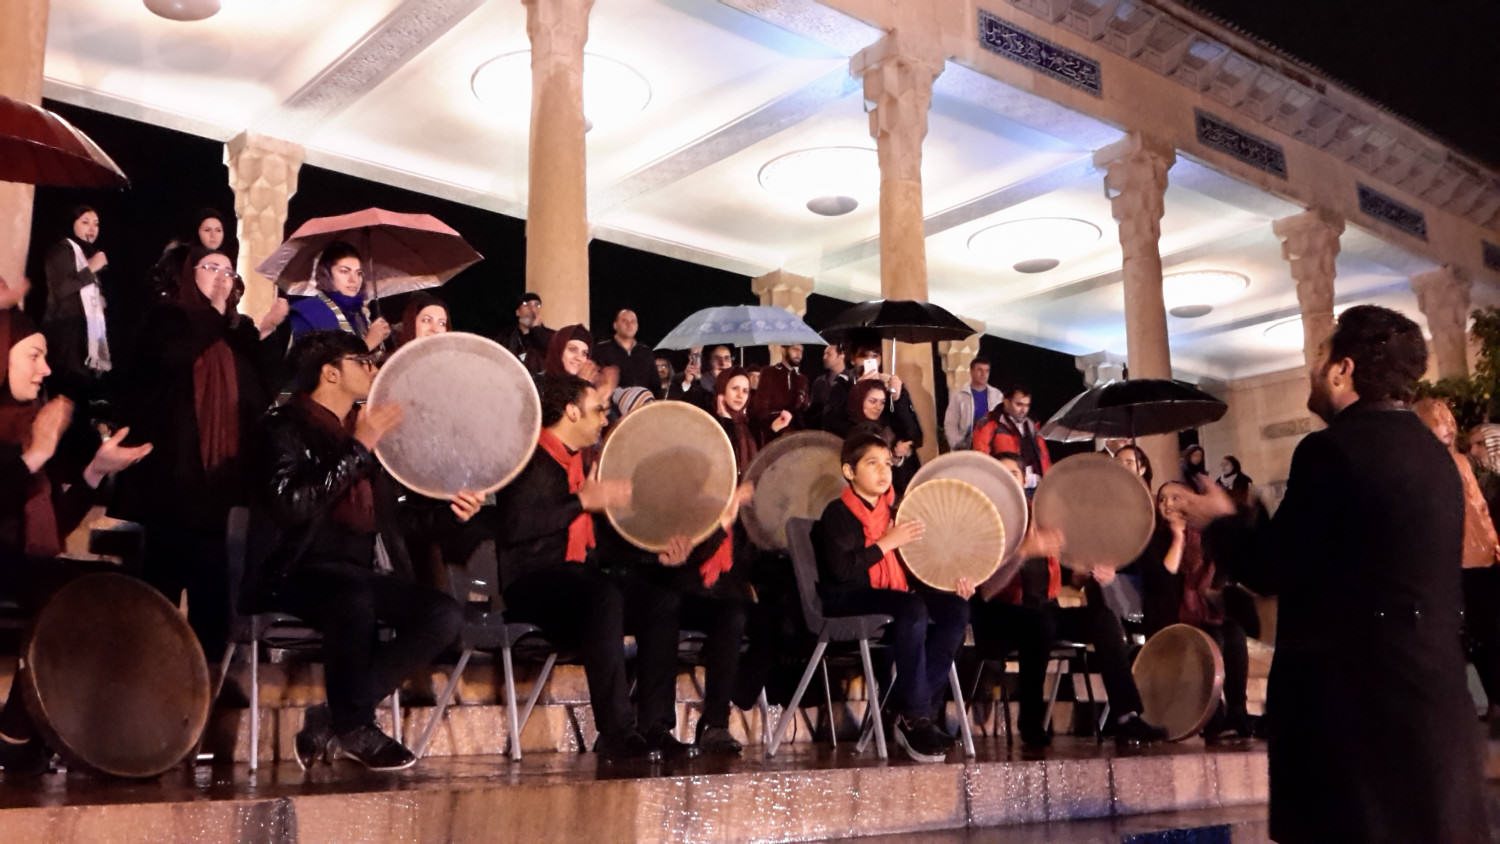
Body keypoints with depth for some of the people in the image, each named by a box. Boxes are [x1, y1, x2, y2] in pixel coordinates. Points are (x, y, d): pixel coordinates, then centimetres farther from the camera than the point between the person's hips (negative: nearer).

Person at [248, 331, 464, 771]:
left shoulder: (363, 431, 19)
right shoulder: (284, 426, -1)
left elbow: (382, 516, 24)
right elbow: (292, 505, -19)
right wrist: (358, 448, -17)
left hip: (358, 574, 7)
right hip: (294, 574, -7)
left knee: (445, 614, -16)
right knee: (355, 597, -39)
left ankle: (332, 722, -13)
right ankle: (353, 726, -16)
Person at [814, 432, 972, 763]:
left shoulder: (892, 510, 18)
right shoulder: (838, 513, -3)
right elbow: (841, 569, -20)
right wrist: (888, 542, -18)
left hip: (892, 596, 8)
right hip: (847, 601, -7)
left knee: (956, 609, -16)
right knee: (913, 610, -34)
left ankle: (909, 715, -16)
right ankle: (915, 719, -24)